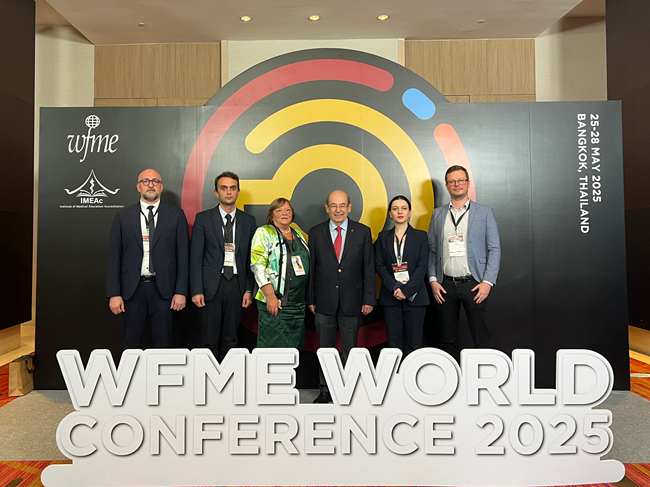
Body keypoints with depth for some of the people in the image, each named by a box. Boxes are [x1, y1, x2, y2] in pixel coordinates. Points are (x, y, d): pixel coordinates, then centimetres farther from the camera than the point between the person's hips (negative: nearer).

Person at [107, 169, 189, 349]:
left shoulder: (176, 215, 2)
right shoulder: (123, 216, 6)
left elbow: (183, 255, 0)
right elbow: (114, 257, 4)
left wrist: (181, 291, -5)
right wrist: (114, 294, -3)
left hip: (163, 288, -1)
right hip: (132, 289, 1)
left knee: (163, 343, 8)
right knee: (132, 343, 11)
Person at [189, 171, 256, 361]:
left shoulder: (248, 221, 7)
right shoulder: (203, 218, 1)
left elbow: (250, 258, 7)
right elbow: (196, 257, -2)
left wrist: (249, 290, 2)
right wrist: (196, 290, -8)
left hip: (236, 285, 2)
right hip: (211, 285, -2)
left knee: (230, 339, 11)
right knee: (209, 340, 3)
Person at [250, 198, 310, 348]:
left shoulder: (298, 234, 16)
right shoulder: (264, 233, -4)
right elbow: (257, 266, -12)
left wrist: (308, 297, 13)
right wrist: (270, 296, -19)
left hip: (299, 304, 6)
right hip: (274, 302, -6)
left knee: (294, 345, 10)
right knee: (272, 344, -2)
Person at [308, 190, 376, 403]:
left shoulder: (363, 232, 0)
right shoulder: (316, 233, 2)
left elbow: (369, 267, 0)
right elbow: (311, 268, 3)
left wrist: (369, 298, -4)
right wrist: (310, 298, 0)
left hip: (352, 300, 0)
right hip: (324, 301, 1)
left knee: (350, 349, 10)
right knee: (325, 348, 12)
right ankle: (325, 389, 27)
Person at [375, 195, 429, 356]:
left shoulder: (420, 236, 6)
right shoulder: (383, 237, 10)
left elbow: (422, 266, -3)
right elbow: (379, 265, 2)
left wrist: (406, 290, -12)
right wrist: (395, 288, -11)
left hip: (414, 296, -1)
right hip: (391, 296, 1)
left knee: (413, 343, 0)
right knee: (394, 342, 3)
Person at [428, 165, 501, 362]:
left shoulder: (484, 212, 4)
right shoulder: (438, 214, 11)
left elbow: (494, 249, 0)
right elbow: (431, 250, 10)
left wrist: (488, 281, -9)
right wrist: (433, 280, 0)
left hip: (474, 284, -2)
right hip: (445, 285, 2)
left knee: (481, 338, 1)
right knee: (447, 340, 9)